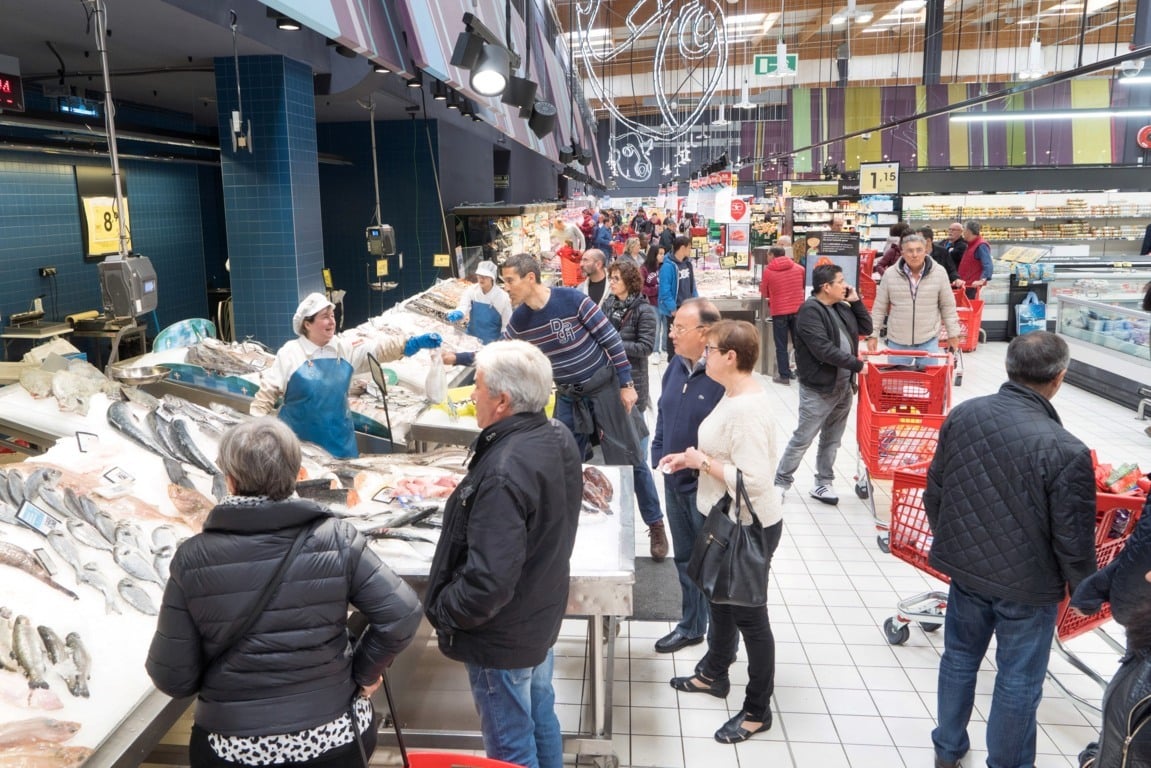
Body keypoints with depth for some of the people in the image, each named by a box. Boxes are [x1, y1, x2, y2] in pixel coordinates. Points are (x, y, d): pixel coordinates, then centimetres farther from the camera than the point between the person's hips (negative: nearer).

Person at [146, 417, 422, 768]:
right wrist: (363, 673, 2)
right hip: (334, 739, 1)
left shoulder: (193, 558, -13)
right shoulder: (336, 539, -14)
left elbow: (173, 678, -8)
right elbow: (401, 616, -14)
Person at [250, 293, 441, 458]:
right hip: (299, 440, -3)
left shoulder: (346, 348, 1)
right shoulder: (290, 353, -7)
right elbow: (267, 392, -5)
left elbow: (381, 347, -9)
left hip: (338, 439, 4)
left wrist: (415, 343, -25)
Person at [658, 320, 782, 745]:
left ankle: (757, 711, 24)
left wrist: (703, 462, -22)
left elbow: (753, 479, -33)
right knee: (720, 600, 26)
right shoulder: (734, 393, 3)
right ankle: (713, 674, 47)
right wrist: (691, 457, 4)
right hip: (727, 523, 10)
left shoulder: (748, 409, -29)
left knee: (749, 616, 6)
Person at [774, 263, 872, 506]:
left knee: (832, 439, 14)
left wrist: (856, 301, 5)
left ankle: (824, 483, 25)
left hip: (843, 386, 8)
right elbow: (823, 349, -23)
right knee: (803, 439, 0)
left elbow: (866, 328, 16)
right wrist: (857, 365, -19)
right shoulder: (810, 311, -16)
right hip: (818, 389, -8)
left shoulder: (841, 307, 11)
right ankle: (781, 482, 13)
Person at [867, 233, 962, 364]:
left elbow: (948, 307, 5)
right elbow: (879, 308, 2)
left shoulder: (939, 274, -4)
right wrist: (873, 335, 2)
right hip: (897, 341, 0)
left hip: (928, 341, 0)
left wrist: (953, 334, 6)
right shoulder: (890, 275, -5)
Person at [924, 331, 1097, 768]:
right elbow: (1073, 538, -17)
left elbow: (935, 492, 1)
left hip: (965, 567, 5)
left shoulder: (961, 415, -11)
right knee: (1018, 682, 16)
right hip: (1027, 584, -4)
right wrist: (1083, 585, 4)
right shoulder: (1066, 451, -26)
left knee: (959, 658, 23)